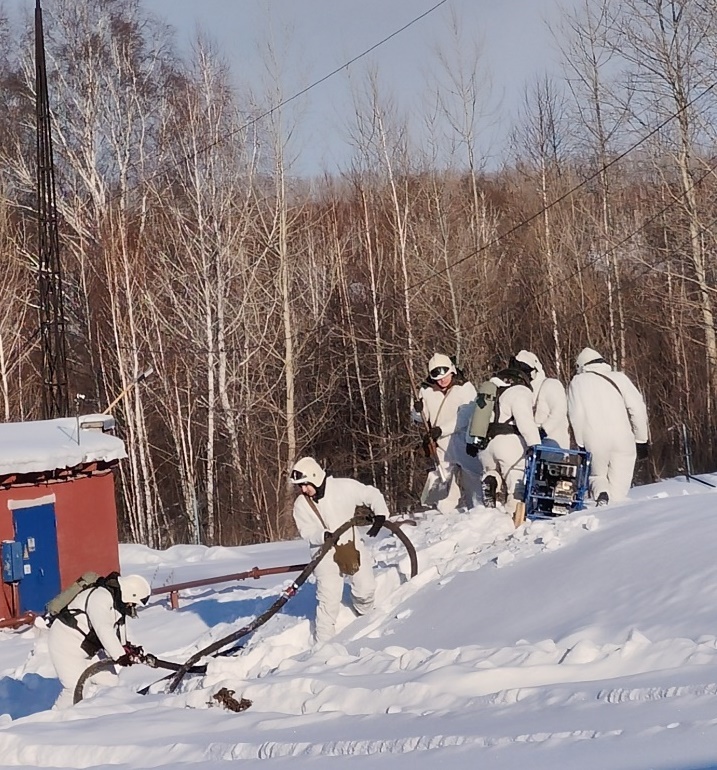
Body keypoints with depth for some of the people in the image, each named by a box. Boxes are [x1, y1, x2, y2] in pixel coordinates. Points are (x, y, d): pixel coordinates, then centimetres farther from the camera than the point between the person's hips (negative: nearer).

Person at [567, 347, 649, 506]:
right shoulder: (619, 378, 12)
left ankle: (601, 495, -10)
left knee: (597, 476, 21)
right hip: (623, 440, 0)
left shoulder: (577, 382, 11)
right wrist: (641, 439, 8)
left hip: (594, 441, 0)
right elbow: (637, 407, 3)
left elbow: (576, 415, 2)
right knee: (618, 487, 7)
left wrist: (581, 444, 8)